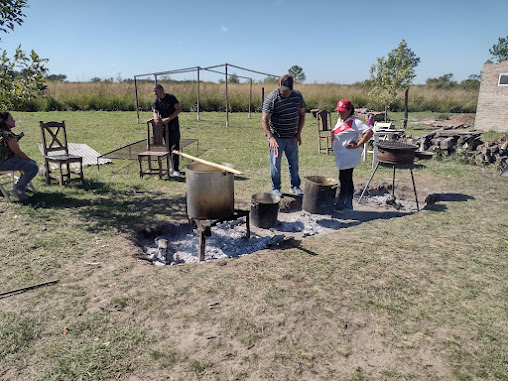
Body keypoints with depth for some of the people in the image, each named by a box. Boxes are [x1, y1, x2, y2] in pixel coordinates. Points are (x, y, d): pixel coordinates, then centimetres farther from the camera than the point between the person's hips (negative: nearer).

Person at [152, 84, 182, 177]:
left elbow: (179, 109, -12)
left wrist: (168, 119, -19)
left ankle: (176, 169, -9)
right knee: (168, 147, 9)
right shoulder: (156, 101, 7)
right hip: (164, 126, 5)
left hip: (174, 126, -5)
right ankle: (173, 167, 20)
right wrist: (156, 117, -24)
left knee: (174, 147, -9)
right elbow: (155, 111, 2)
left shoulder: (171, 97, -8)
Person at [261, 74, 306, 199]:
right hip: (276, 137, -4)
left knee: (294, 163, 11)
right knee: (275, 164, 3)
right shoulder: (271, 99, -15)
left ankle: (295, 186, 26)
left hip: (292, 137, 4)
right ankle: (276, 188, 18)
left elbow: (302, 114, 11)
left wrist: (299, 133, 2)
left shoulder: (298, 96, 1)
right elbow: (264, 120, -18)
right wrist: (271, 138, -29)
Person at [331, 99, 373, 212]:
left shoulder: (354, 122, -15)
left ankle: (340, 206, 2)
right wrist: (333, 136, 6)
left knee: (344, 180, -5)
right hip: (341, 157, 10)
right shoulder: (340, 120, 13)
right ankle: (348, 205, 25)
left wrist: (357, 145, -21)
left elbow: (369, 132, -23)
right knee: (348, 180, 16)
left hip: (348, 157, -10)